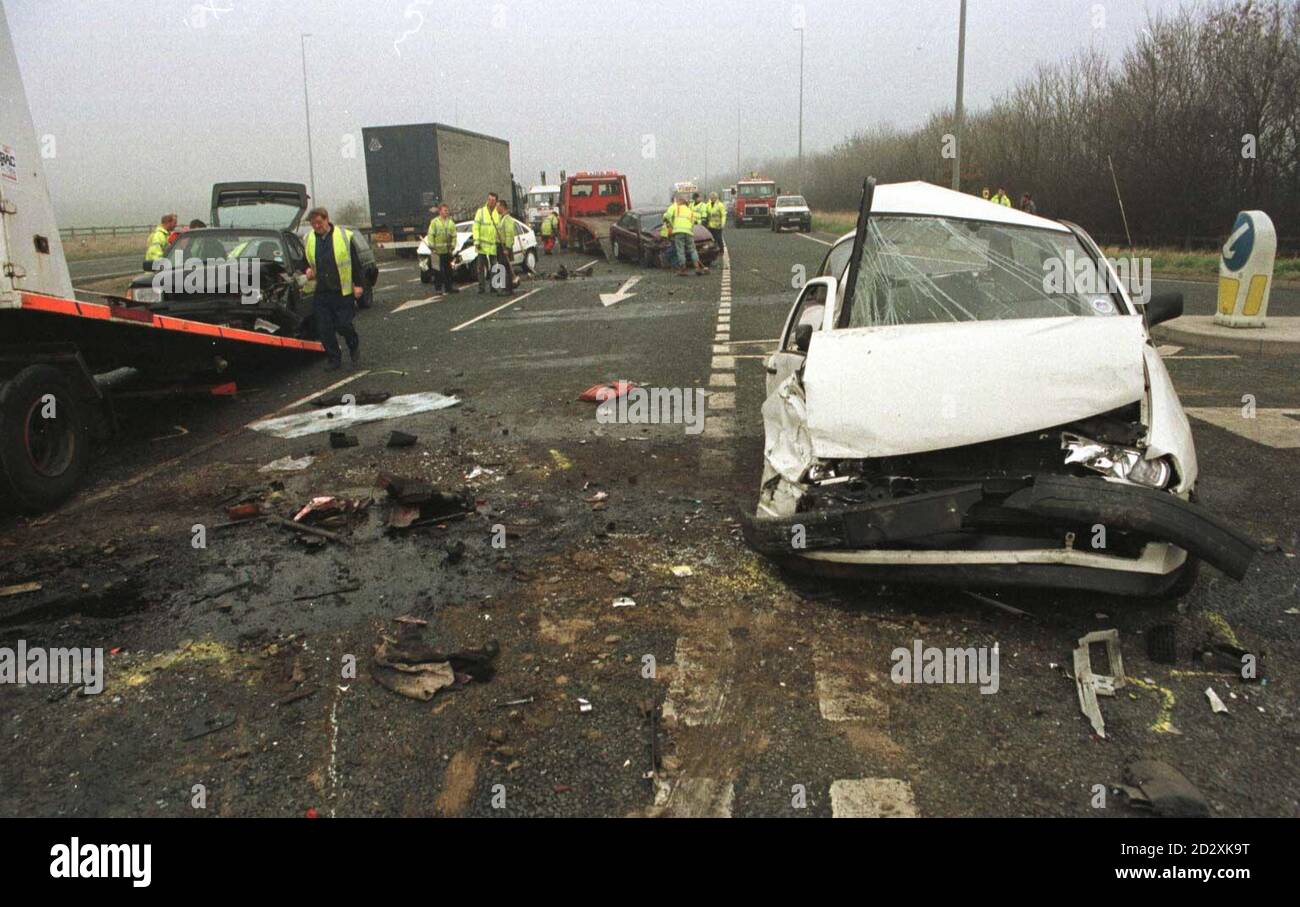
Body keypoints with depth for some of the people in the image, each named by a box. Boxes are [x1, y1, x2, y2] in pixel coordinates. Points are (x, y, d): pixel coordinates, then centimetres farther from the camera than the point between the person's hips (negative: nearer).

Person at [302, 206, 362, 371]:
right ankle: (334, 358, 17)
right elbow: (305, 260, 23)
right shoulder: (308, 240, 8)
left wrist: (358, 284, -6)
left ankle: (354, 346, 27)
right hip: (320, 293, 4)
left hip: (343, 292, -4)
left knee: (343, 325, -4)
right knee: (324, 329, 3)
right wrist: (308, 270, 0)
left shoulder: (345, 236, -4)